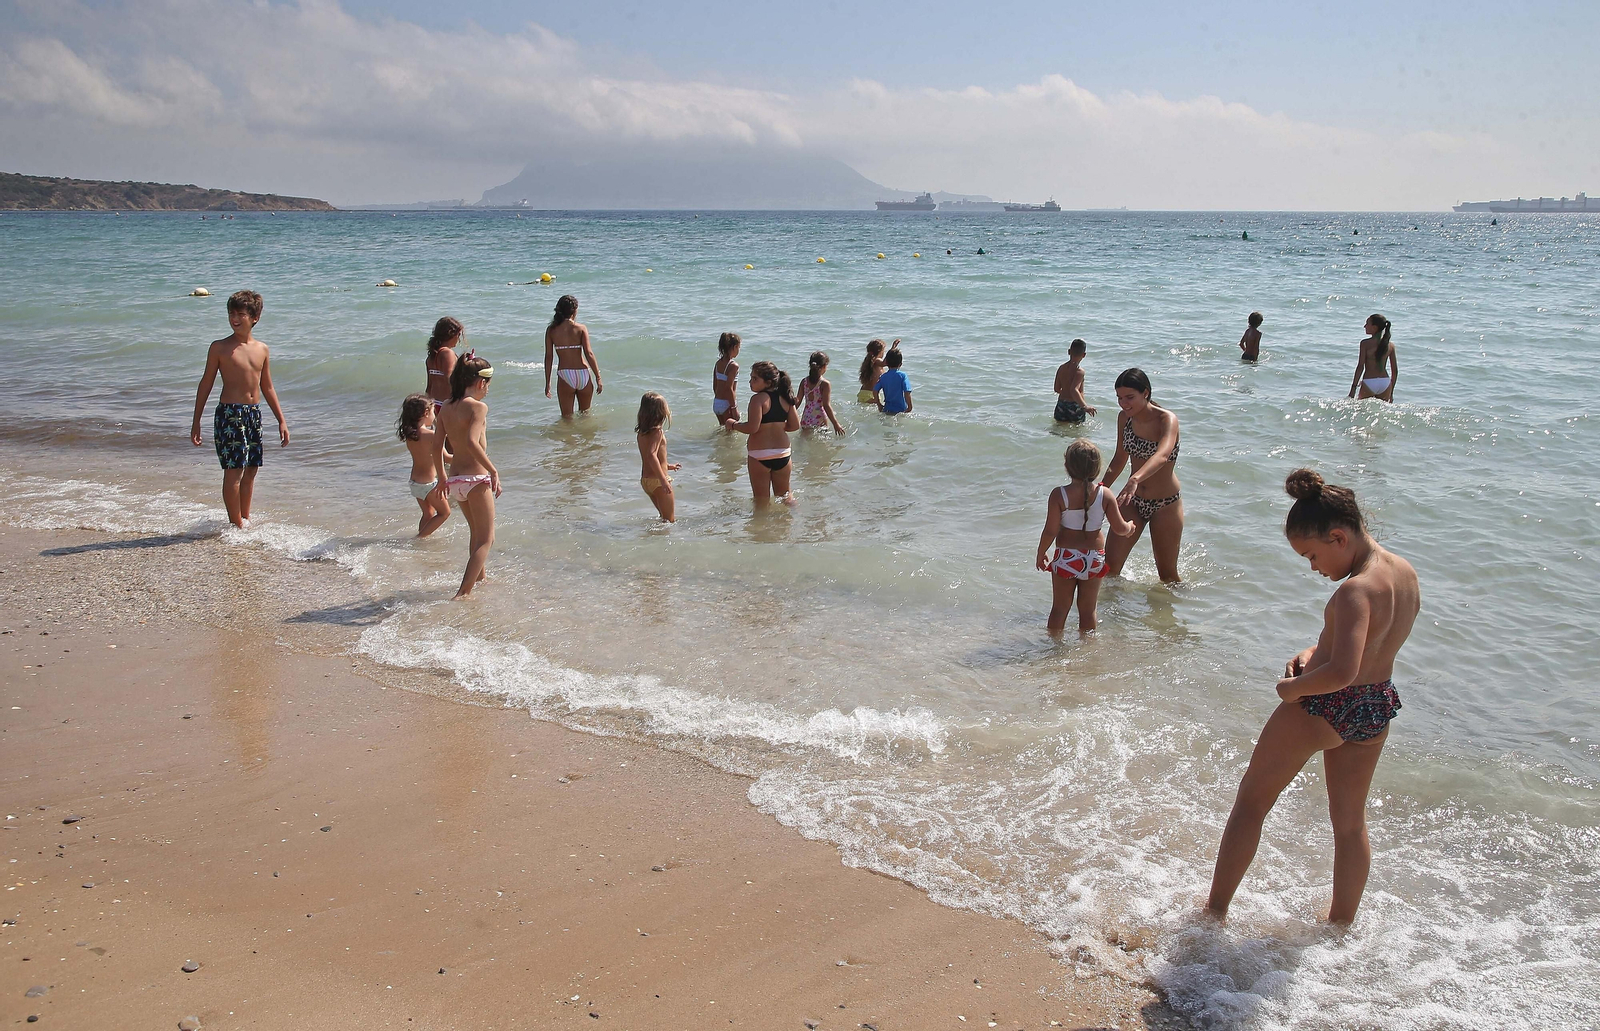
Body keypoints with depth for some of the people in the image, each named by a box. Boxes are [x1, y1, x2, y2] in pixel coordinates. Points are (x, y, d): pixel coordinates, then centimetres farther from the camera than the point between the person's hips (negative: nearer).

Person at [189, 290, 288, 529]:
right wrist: (196, 422, -2)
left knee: (251, 469, 9)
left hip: (254, 413, 5)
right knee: (234, 469, -7)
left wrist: (281, 421, 16)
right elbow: (206, 384, 1)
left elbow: (267, 388, 17)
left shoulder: (261, 349, 10)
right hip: (229, 413, -5)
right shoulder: (220, 347, -3)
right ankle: (236, 523, 2)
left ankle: (245, 518, 21)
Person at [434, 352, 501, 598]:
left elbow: (437, 445, 9)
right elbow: (472, 442, -26)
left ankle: (480, 577, 43)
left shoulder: (446, 408, 7)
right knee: (486, 539, 4)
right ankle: (463, 593, -4)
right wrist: (493, 470, -18)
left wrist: (442, 477, 21)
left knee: (477, 533, 27)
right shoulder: (478, 407, -13)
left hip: (454, 480, 7)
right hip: (476, 479, -7)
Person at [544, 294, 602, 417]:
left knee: (566, 417, 9)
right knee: (585, 413, 20)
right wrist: (598, 378, -5)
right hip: (583, 375, 0)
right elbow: (589, 354, -9)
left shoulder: (551, 330, 0)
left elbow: (548, 357, 0)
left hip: (565, 376, 0)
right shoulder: (581, 328, -3)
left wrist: (547, 383, 6)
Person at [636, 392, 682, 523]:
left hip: (645, 479, 8)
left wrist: (667, 466, 35)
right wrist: (663, 480, -33)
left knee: (664, 515, 22)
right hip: (657, 481, -8)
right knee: (670, 520, 1)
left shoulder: (641, 432, 8)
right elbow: (652, 455, -31)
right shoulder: (657, 431, -18)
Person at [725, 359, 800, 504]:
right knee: (784, 495, 23)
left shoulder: (758, 399, -16)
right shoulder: (785, 398, 3)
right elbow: (795, 425, 6)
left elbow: (752, 428, -23)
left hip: (759, 456, -6)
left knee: (761, 499, 7)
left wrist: (733, 425, -6)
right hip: (782, 454, 6)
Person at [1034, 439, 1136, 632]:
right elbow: (1120, 528, -4)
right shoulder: (1105, 495, -9)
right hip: (1094, 557, 2)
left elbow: (1050, 531, -15)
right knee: (1088, 610, 15)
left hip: (1066, 557, -2)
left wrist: (1041, 553, 2)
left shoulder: (1059, 495, -15)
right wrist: (1130, 526, 19)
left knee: (1059, 609, 12)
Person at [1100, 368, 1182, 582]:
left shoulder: (1167, 420, -20)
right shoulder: (1124, 418, -2)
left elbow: (1162, 455, -41)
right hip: (1133, 500, 5)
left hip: (1165, 504, -5)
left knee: (1167, 574, 9)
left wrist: (1135, 479, -58)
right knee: (1110, 565, -3)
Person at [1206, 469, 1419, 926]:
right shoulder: (1406, 573, -1)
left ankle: (1215, 910, 20)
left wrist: (1293, 687, -20)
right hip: (1377, 709, 8)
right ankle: (1341, 924, 36)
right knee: (1350, 823, 22)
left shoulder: (1356, 589, -28)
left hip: (1320, 708, -8)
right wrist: (1314, 651, 4)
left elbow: (1342, 672, -37)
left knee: (1251, 801, 11)